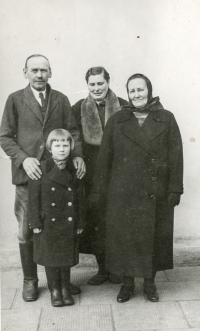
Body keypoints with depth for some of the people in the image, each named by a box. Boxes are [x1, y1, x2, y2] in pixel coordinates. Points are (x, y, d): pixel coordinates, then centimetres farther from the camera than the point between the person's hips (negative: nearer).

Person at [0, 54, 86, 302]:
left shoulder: (61, 100, 10)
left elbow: (72, 131, 9)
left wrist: (77, 154, -8)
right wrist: (23, 159, -12)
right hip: (27, 174, -1)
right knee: (26, 232, 6)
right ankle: (30, 280, 25)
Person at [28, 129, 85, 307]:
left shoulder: (75, 170, -2)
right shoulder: (41, 169, -8)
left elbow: (80, 198, 3)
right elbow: (34, 198, -6)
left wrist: (80, 222, 2)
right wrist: (36, 222, -9)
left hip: (69, 224, 2)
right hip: (48, 224, -1)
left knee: (66, 257, 13)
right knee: (51, 258, 11)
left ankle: (65, 289, 32)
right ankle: (55, 290, 29)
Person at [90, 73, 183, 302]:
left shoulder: (166, 119, 2)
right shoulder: (116, 121, 4)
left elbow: (176, 155, 0)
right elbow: (104, 156, 2)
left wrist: (175, 189, -6)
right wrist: (97, 189, -1)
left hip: (156, 193, 0)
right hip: (123, 193, 1)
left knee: (154, 237, 9)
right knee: (124, 237, 7)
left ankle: (150, 282, 29)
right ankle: (127, 284, 25)